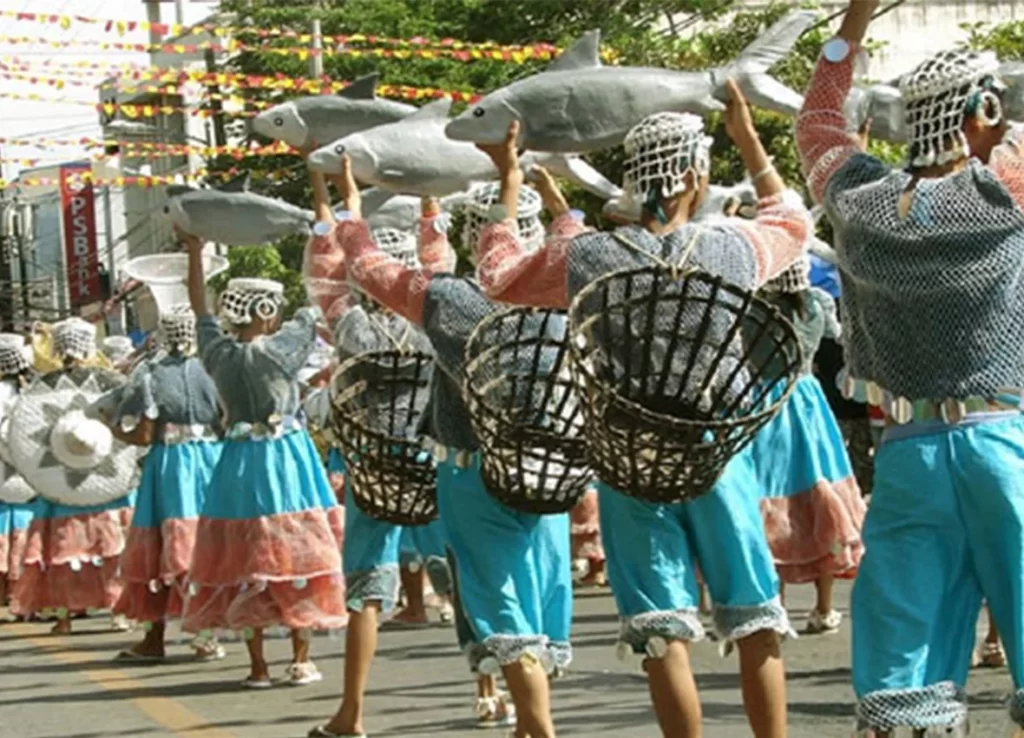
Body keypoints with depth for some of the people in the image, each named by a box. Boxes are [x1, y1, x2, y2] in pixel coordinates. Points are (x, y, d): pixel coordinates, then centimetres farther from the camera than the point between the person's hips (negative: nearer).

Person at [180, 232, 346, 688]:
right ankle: (301, 660, 5)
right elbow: (317, 310, -4)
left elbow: (201, 310, 15)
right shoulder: (277, 351, -13)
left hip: (239, 469, 4)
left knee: (244, 562, 7)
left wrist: (195, 253, 22)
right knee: (295, 551, 4)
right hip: (286, 461, -4)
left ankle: (257, 665, 8)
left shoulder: (218, 353, -2)